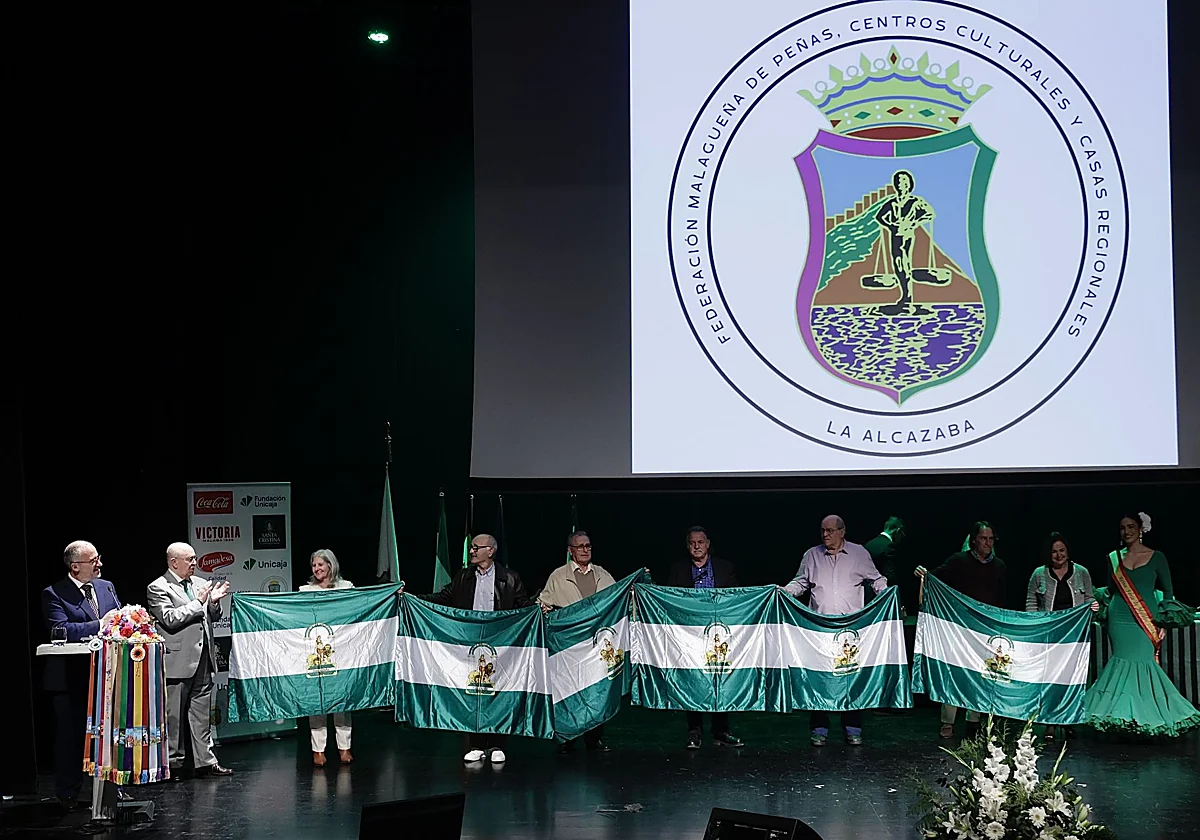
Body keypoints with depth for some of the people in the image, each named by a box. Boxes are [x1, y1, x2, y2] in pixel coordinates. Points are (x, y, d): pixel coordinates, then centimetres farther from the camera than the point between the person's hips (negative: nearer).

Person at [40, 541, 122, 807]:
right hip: (72, 677, -5)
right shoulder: (53, 594, -8)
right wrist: (100, 625, -24)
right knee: (71, 734, 2)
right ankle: (68, 793, 12)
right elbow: (61, 630, -21)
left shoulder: (106, 587, 12)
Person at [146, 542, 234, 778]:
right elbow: (169, 619, -19)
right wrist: (198, 602, -19)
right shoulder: (158, 588, -7)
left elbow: (213, 617, 18)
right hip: (177, 662, -6)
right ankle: (173, 764, 11)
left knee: (203, 715, 10)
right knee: (174, 717, 2)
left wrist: (214, 602, -2)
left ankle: (205, 761, 16)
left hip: (203, 660, 6)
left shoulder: (200, 584, 13)